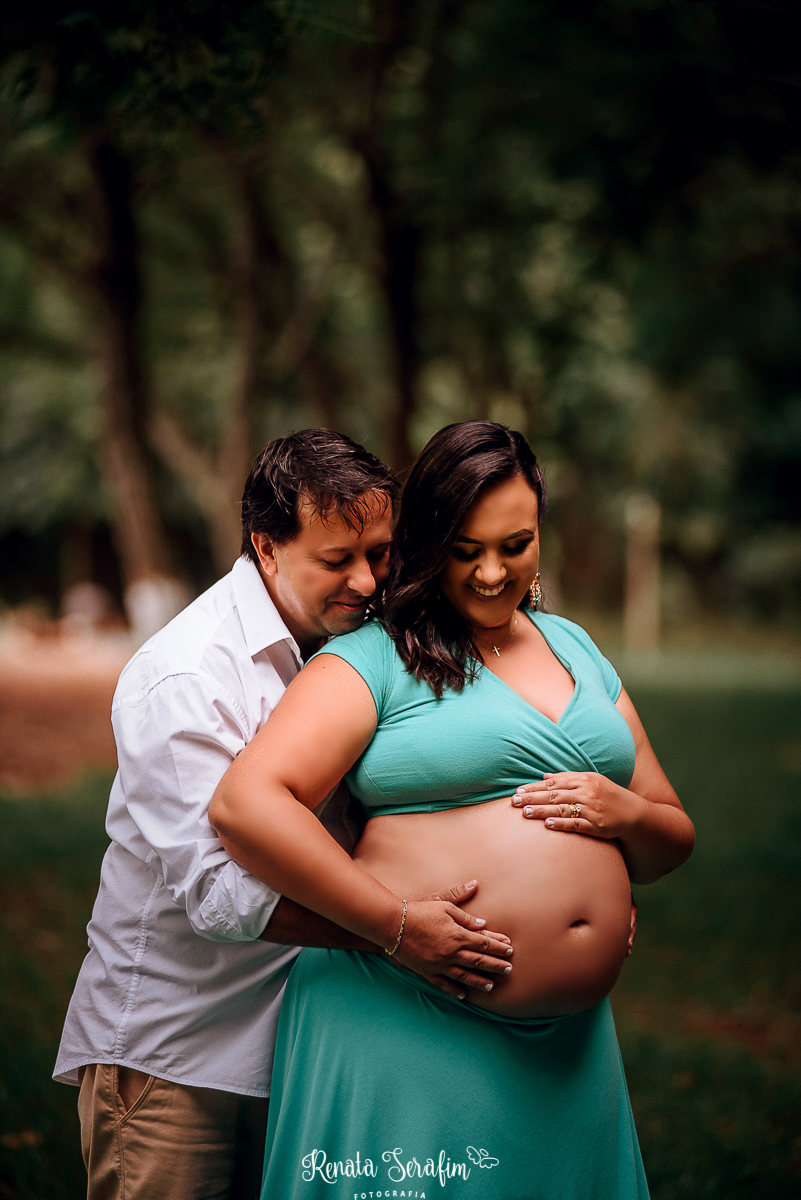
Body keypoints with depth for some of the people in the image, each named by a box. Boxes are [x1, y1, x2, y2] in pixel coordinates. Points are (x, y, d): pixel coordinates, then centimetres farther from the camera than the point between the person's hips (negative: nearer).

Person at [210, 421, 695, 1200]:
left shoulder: (574, 649, 16)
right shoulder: (375, 658, -5)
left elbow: (671, 841, 19)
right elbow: (244, 805, -19)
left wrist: (624, 814, -5)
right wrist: (401, 928, -18)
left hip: (568, 1044, 6)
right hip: (403, 1037, -6)